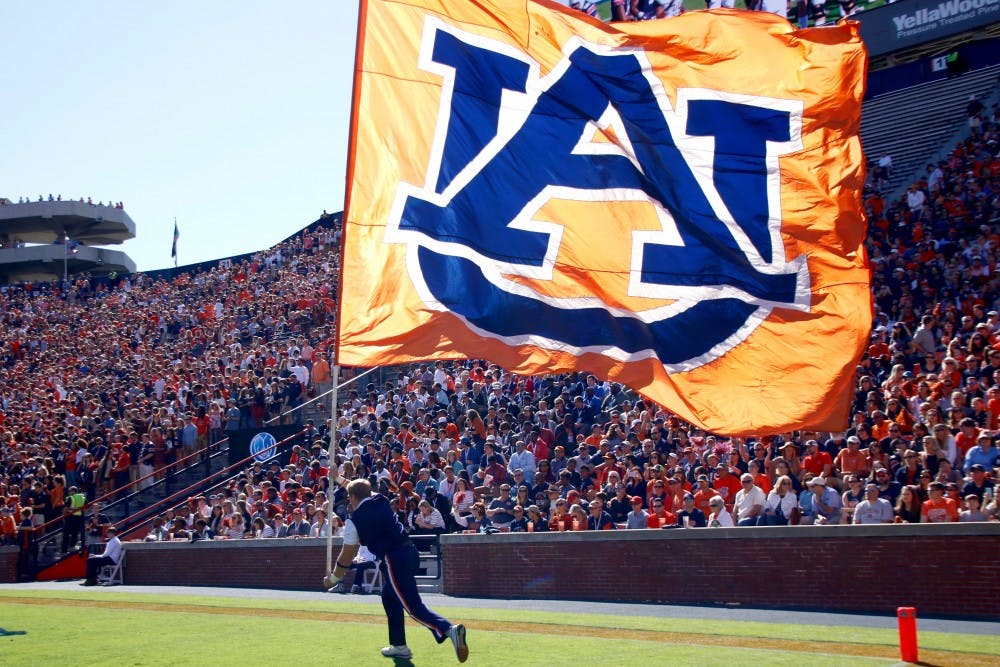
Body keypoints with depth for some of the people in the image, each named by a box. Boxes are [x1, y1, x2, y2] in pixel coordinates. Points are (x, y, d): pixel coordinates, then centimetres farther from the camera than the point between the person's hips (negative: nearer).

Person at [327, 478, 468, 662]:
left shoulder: (353, 520, 0)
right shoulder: (381, 500, 16)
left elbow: (347, 556, 6)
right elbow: (361, 490, 40)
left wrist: (333, 578, 23)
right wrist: (339, 479, 53)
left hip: (395, 559, -8)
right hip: (411, 551, 8)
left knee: (413, 607, -11)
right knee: (389, 595, 26)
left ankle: (448, 629, -35)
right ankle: (399, 646, 28)